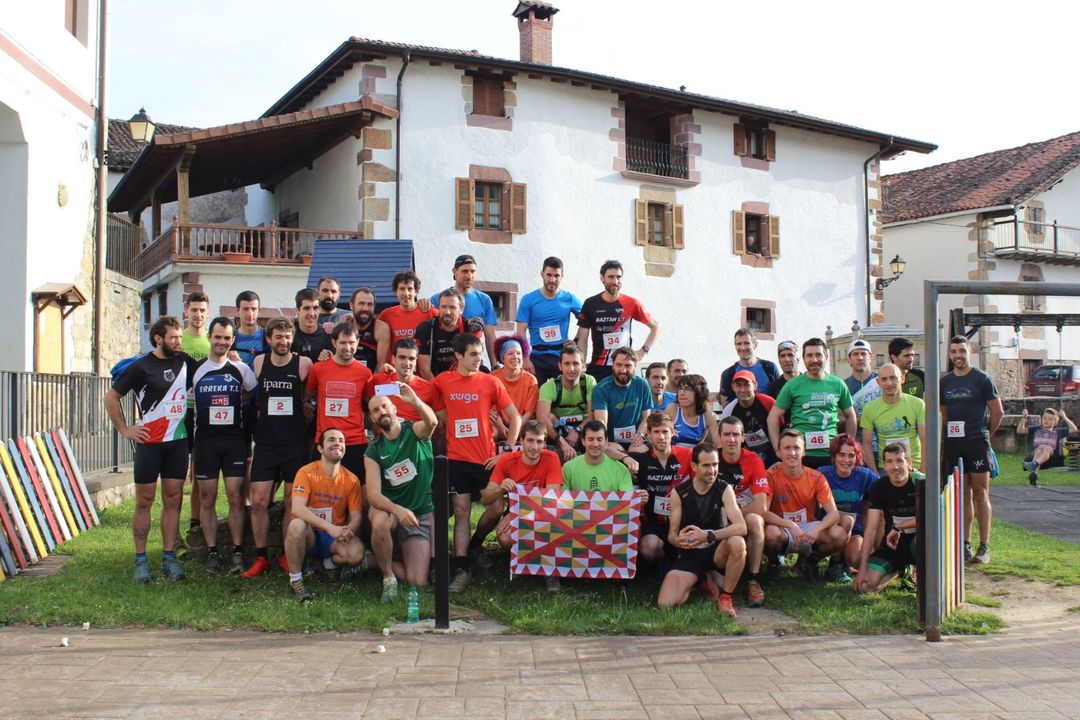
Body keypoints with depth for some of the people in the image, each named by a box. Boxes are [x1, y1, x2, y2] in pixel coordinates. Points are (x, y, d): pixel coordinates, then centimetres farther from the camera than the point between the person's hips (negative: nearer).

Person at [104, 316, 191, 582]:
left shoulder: (184, 361, 6)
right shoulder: (141, 366, -6)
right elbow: (111, 397, 0)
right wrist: (124, 430, -3)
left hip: (178, 442, 4)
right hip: (149, 443, -4)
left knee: (173, 501, 5)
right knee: (144, 502, 2)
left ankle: (169, 558, 11)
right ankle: (141, 560, 10)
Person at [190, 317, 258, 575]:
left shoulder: (241, 369, 5)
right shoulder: (195, 369, 5)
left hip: (235, 440, 0)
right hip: (205, 441, 1)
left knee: (236, 498, -2)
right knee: (207, 498, 3)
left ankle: (237, 552, 5)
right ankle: (212, 553, 11)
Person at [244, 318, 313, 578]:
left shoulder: (304, 364, -3)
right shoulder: (258, 363, 5)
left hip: (296, 444, -2)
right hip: (265, 442, 2)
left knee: (292, 502, 5)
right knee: (259, 501, 0)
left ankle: (287, 556, 17)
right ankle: (260, 557, 11)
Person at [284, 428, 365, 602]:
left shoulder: (351, 480, -2)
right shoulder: (307, 472, -12)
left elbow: (356, 516, -2)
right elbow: (297, 508, -25)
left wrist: (348, 531, -27)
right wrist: (330, 527, -35)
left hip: (335, 539, 2)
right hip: (309, 536, -2)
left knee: (356, 554, -30)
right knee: (296, 525, -36)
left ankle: (330, 563, 7)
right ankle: (295, 580, -17)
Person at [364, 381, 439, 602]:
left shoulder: (414, 431, -5)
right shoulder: (373, 451, -2)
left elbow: (432, 422, -31)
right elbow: (373, 494, -13)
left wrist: (414, 400, -52)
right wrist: (398, 509, -34)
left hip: (422, 515, 0)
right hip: (389, 510, 0)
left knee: (417, 582, -11)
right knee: (380, 522, -39)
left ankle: (380, 562, 19)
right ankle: (388, 575, -13)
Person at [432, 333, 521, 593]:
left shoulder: (491, 382, -2)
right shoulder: (442, 381, 2)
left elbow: (515, 419, 0)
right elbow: (441, 415, 16)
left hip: (487, 459, 0)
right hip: (457, 458, 0)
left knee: (495, 508, -1)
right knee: (461, 511, 0)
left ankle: (475, 545, 28)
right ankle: (461, 569, 3)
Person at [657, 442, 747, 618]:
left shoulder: (724, 490, -9)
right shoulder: (679, 492, -7)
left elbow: (741, 527, -23)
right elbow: (671, 534, -5)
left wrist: (707, 535, -38)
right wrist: (679, 540, -31)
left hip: (716, 550, -1)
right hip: (689, 554, 1)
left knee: (738, 543, -36)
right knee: (665, 604, -20)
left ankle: (725, 596, -11)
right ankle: (702, 580, 13)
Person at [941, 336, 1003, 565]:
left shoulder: (981, 379, -1)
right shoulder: (944, 382, 11)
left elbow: (998, 412, 1)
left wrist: (985, 434, 7)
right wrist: (947, 435, 10)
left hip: (977, 443, -4)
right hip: (953, 444, 4)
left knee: (980, 494, -3)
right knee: (963, 495, 7)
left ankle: (984, 547, -1)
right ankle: (965, 545, 10)